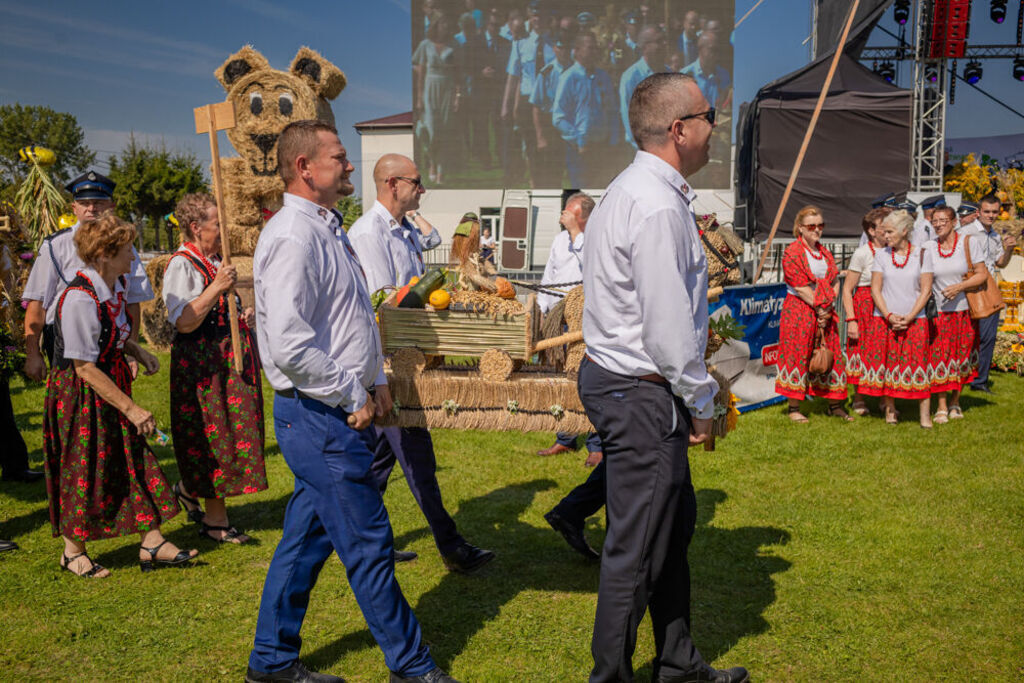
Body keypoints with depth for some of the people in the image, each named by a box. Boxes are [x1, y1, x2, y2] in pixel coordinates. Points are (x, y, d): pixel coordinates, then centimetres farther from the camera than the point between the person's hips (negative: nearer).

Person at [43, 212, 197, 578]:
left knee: (135, 459, 7)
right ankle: (72, 551, 24)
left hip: (111, 384, 8)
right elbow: (85, 369, -23)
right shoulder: (80, 299, -25)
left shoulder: (116, 283, 1)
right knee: (83, 470, 5)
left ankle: (151, 541, 14)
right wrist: (131, 408, -20)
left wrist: (138, 350, 2)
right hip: (79, 394, -8)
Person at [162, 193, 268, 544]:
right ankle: (215, 518, 9)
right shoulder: (181, 265, -13)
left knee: (229, 430, 12)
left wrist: (243, 316, 12)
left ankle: (189, 488, 33)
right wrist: (217, 287, -28)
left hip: (230, 358, 9)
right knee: (211, 433, -3)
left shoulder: (215, 261, 15)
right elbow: (183, 322, -22)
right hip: (200, 362, -9)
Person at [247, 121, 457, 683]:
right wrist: (353, 395, -15)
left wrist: (376, 380, 12)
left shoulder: (327, 229, 15)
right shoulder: (292, 236, -17)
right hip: (320, 416, -10)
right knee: (369, 545, 1)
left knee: (306, 538, 17)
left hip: (337, 411, 10)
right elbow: (289, 346, -25)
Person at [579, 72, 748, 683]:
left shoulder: (634, 190, 13)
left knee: (676, 523, 21)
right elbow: (668, 329, -23)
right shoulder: (658, 207, -21)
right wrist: (702, 403, -9)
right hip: (642, 396, -11)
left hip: (613, 376, 11)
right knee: (637, 548, 3)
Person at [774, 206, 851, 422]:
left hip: (825, 313, 7)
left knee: (831, 354, 9)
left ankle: (835, 404, 19)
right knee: (797, 355, -3)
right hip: (799, 311, -7)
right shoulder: (792, 252, -9)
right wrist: (818, 308, -12)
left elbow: (835, 282, 11)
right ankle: (794, 408, 4)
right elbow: (800, 287, -14)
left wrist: (828, 309, -4)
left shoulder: (825, 252, 14)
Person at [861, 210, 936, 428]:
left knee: (917, 364, -4)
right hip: (884, 320, 1)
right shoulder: (881, 255, 6)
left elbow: (926, 290, -1)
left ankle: (925, 415, -1)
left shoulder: (922, 254, 2)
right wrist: (889, 316, -9)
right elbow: (875, 289, 3)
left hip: (914, 320, -1)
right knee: (886, 362, 2)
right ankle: (889, 410, 15)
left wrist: (909, 317, -11)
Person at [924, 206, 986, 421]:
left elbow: (982, 274, -5)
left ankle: (955, 403, 22)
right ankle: (941, 407, 4)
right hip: (939, 312, 1)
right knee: (939, 357, -4)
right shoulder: (928, 248, 3)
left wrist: (959, 286, -17)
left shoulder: (969, 242, -2)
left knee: (962, 357, 7)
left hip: (964, 309, -1)